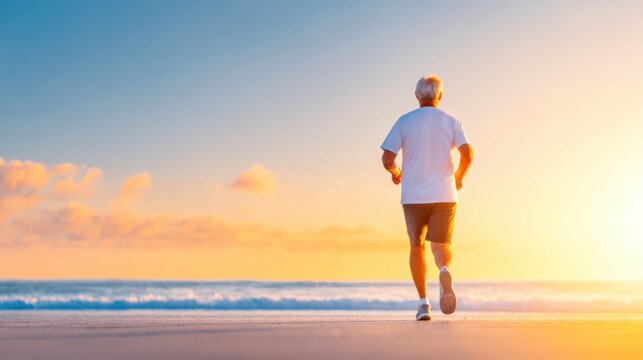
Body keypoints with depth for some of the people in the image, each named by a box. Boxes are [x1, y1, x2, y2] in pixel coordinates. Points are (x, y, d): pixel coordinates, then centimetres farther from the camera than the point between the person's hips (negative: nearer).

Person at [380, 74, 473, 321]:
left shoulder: (405, 121, 2)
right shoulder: (451, 122, 4)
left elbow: (387, 159, -5)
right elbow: (467, 154, -8)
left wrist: (395, 172, 17)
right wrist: (458, 177, 10)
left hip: (413, 196, 0)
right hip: (444, 195, 0)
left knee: (416, 247, 13)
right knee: (441, 245, 3)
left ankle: (423, 302, 6)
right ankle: (444, 271, -32)